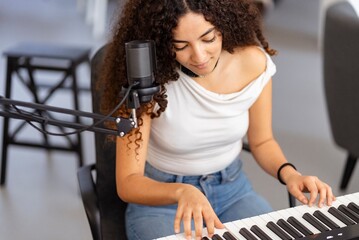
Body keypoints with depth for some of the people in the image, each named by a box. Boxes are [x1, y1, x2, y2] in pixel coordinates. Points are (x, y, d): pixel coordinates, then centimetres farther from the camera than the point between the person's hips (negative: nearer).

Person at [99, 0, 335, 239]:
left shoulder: (253, 63, -14)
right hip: (159, 197, -3)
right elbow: (127, 183, -23)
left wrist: (288, 173, -17)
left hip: (233, 190, 3)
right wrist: (182, 192, -41)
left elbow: (261, 141, 3)